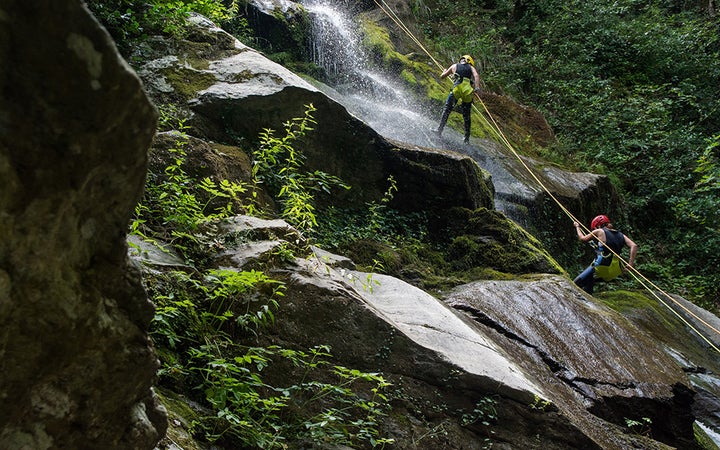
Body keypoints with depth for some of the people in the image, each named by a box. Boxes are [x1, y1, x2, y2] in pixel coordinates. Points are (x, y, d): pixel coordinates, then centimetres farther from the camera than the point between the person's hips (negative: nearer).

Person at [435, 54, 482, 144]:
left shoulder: (454, 66, 22)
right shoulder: (471, 67, 22)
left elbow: (442, 76, 28)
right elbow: (476, 75, 0)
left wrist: (445, 71, 50)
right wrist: (477, 88, -10)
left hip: (457, 88, -1)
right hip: (468, 92, 1)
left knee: (447, 110, 9)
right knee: (466, 116, 11)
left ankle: (440, 130, -4)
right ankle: (467, 138, 14)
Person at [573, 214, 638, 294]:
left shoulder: (599, 232, -1)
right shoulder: (621, 235, 12)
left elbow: (582, 238, 10)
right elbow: (634, 246, 2)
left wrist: (577, 227, 27)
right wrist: (630, 263, -1)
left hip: (600, 268, -7)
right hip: (614, 271, 7)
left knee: (575, 285, -1)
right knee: (589, 282, 30)